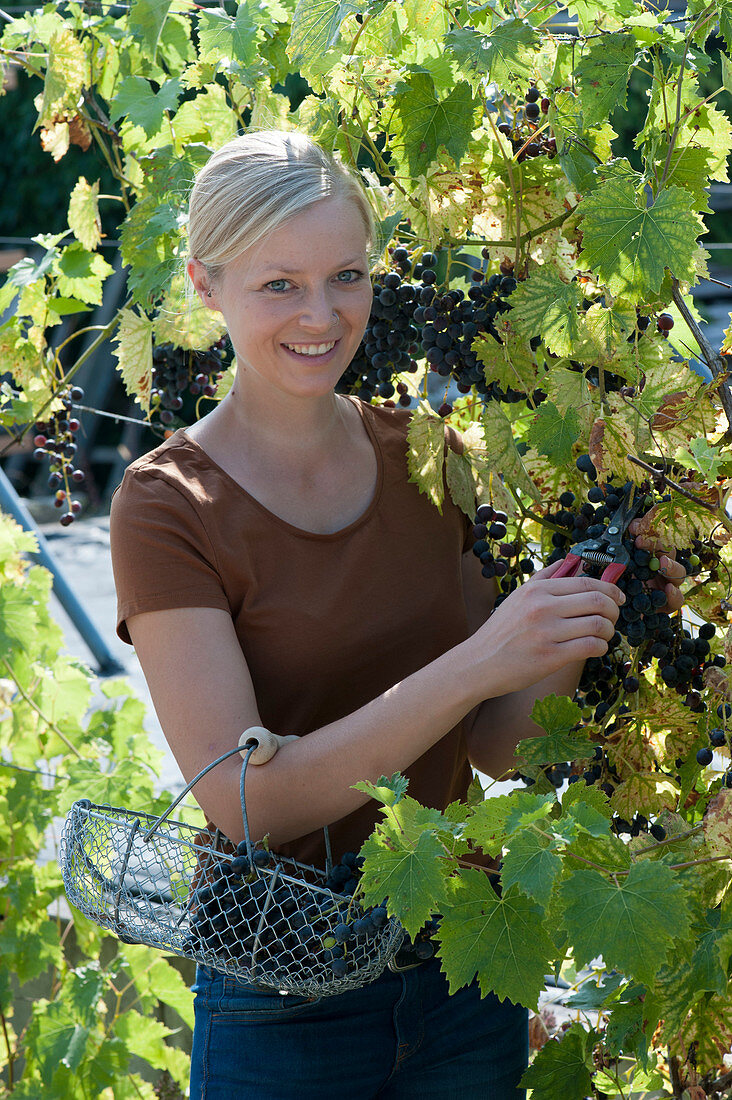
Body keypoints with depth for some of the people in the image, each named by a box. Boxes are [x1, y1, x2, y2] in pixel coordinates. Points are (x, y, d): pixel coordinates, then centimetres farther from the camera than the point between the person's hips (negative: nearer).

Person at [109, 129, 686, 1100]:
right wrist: (475, 664, -29)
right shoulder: (168, 508, -12)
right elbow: (239, 798, -21)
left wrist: (566, 652, -16)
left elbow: (491, 747, 4)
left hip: (467, 971, 4)